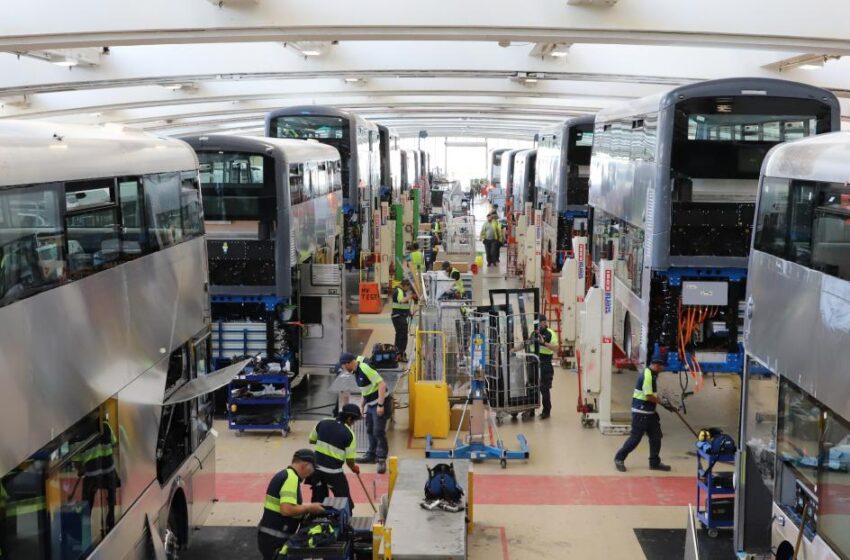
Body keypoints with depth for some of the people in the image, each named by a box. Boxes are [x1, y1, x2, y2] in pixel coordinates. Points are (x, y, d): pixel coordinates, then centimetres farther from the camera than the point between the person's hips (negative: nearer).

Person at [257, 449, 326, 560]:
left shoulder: (285, 474, 14)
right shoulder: (291, 477, -17)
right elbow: (287, 510, -27)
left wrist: (306, 508, 9)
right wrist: (309, 508, -14)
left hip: (272, 536, 10)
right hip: (274, 539, -10)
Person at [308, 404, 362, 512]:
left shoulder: (323, 423, 1)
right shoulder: (349, 434, -12)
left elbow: (312, 440, 15)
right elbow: (349, 461, -9)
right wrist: (354, 468, 12)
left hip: (316, 468, 5)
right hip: (334, 472, -5)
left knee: (318, 501, 19)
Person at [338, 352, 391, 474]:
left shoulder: (365, 368, -21)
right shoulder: (356, 371, 9)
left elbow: (381, 384, -25)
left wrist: (380, 405, -25)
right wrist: (364, 405, 22)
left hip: (380, 403, -10)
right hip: (371, 404, 10)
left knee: (379, 432, -8)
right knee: (370, 431, 17)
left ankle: (382, 459, -2)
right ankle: (372, 455, 30)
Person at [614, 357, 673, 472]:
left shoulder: (652, 374, 11)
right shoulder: (647, 375, -20)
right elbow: (649, 396, -22)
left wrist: (658, 400, 2)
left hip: (649, 411, 10)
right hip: (640, 412, -10)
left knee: (656, 436, 11)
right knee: (636, 437, -3)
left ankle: (655, 462, 19)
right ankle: (619, 458, 10)